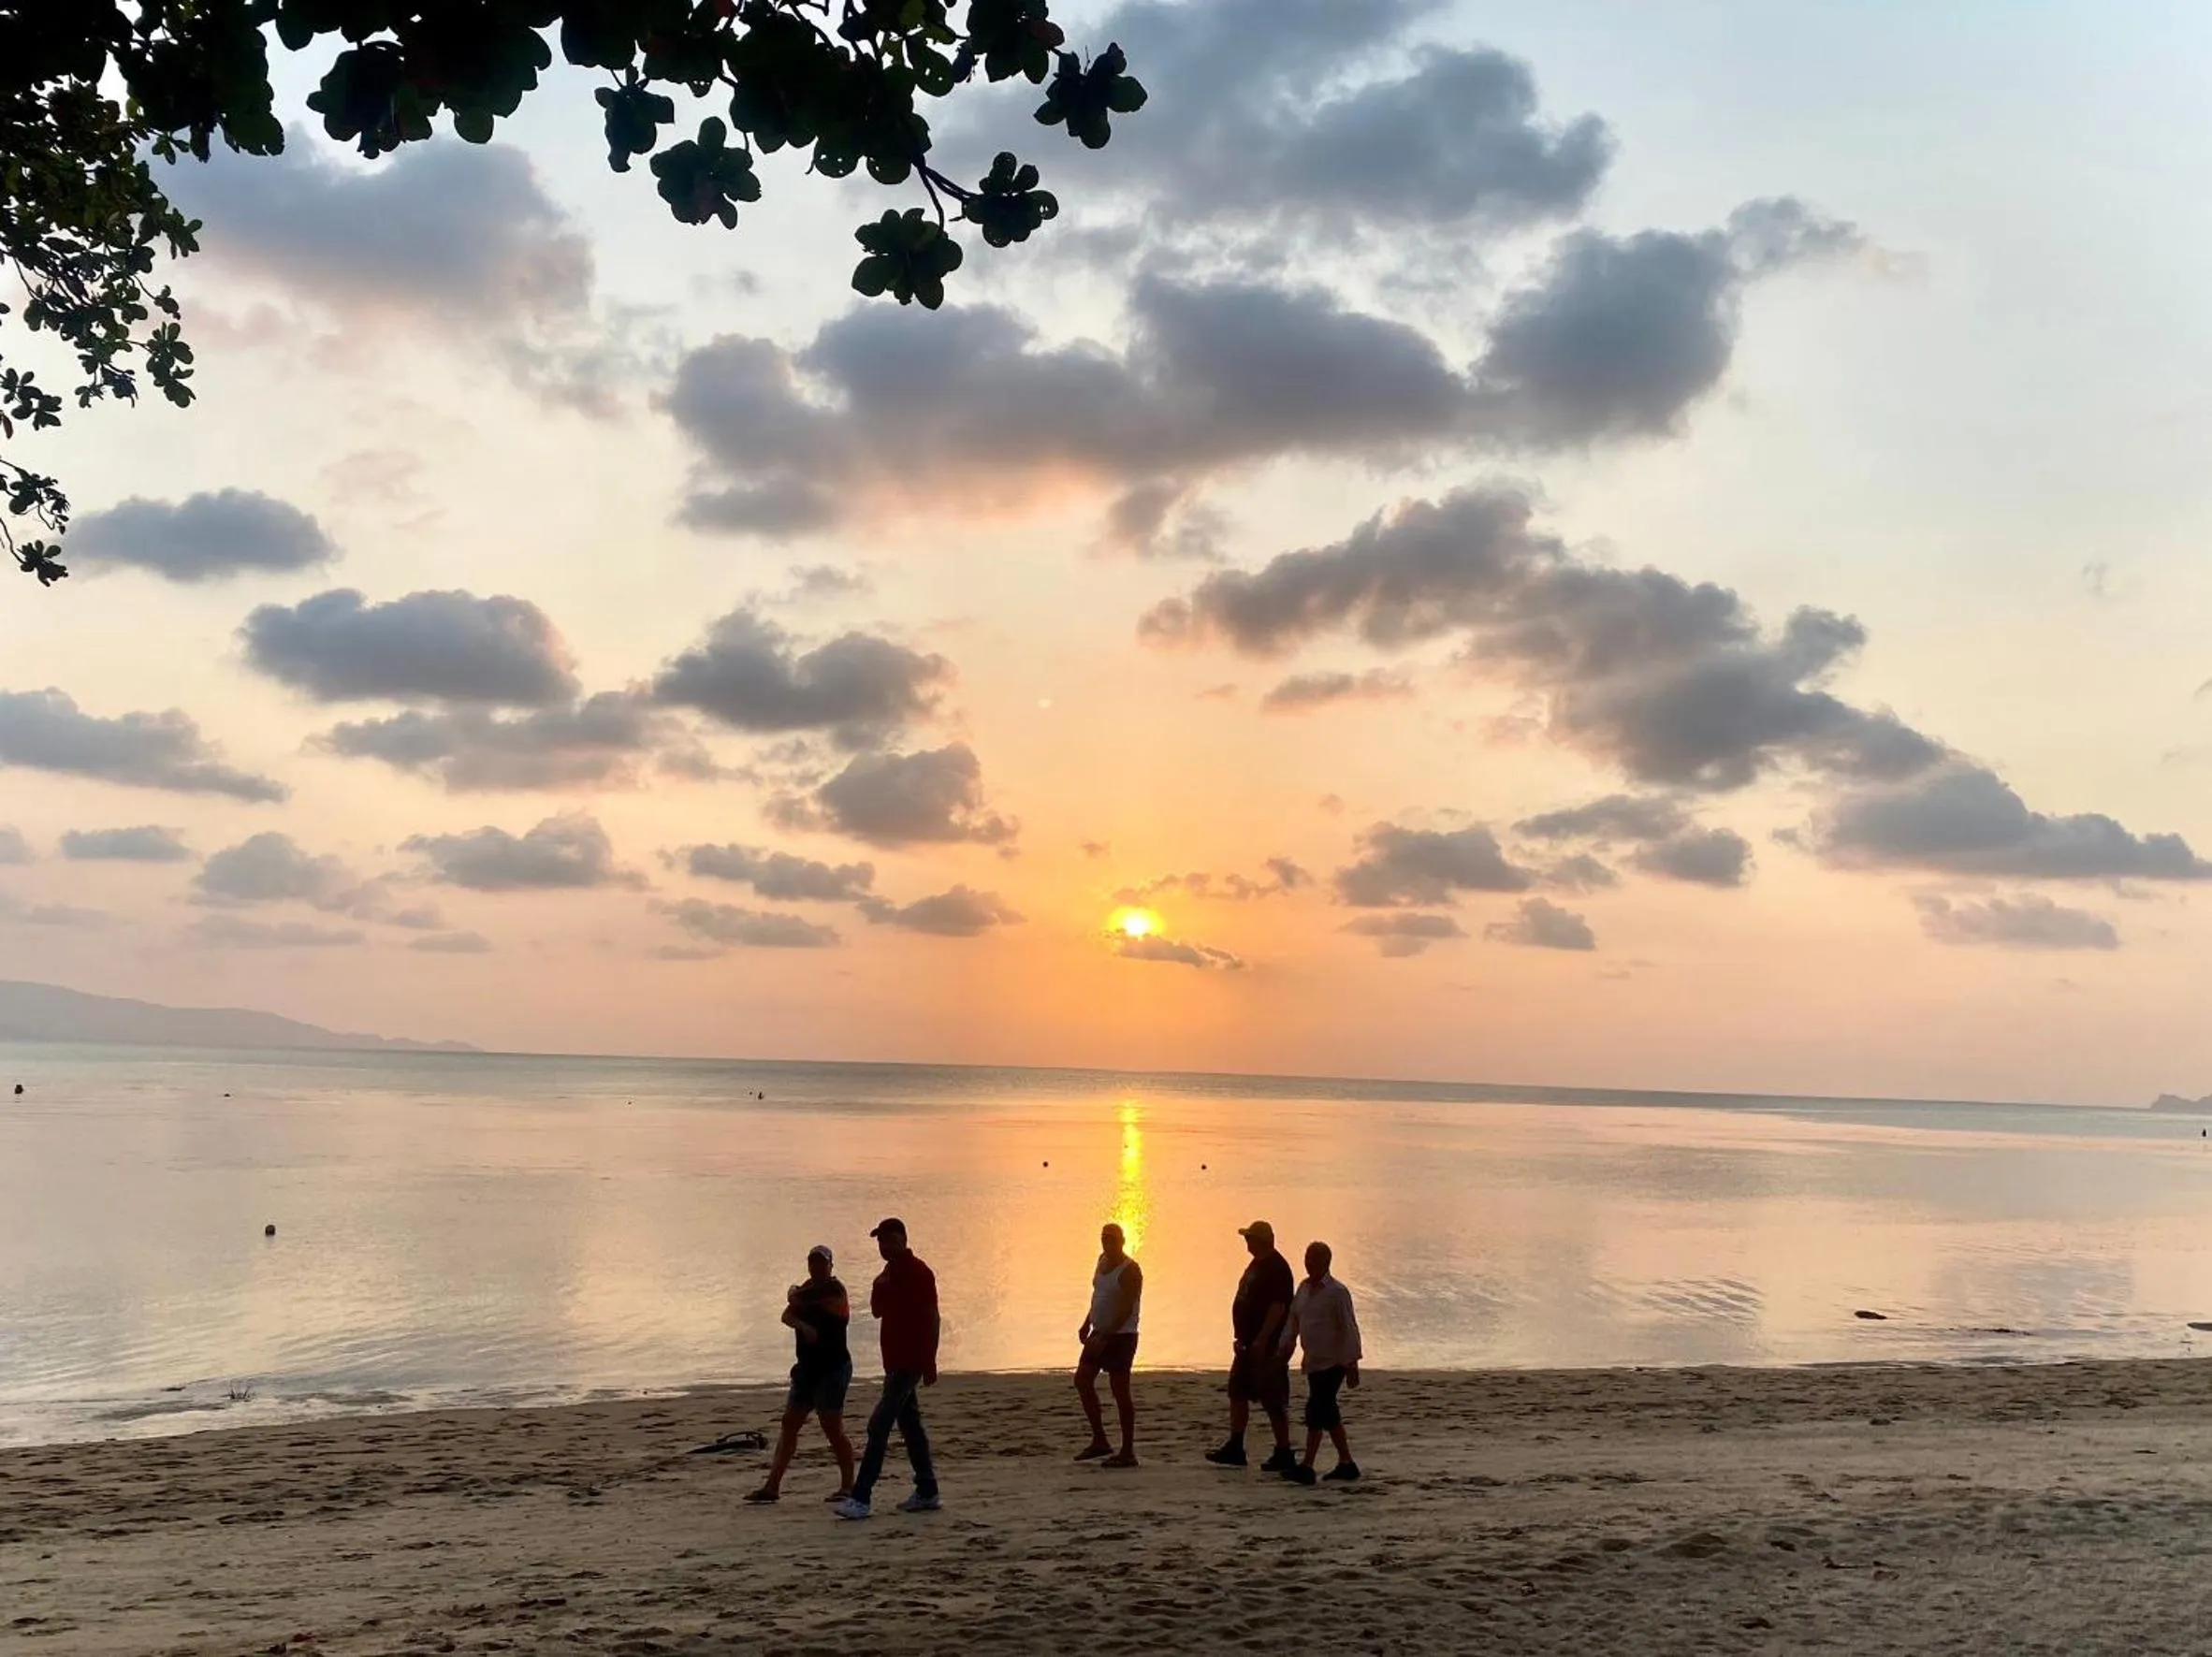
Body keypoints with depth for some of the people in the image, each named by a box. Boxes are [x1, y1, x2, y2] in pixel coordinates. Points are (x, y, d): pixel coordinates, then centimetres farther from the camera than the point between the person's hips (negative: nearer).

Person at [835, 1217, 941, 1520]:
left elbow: (931, 1319, -16)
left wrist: (929, 1363, -20)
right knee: (910, 1425, 13)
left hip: (909, 1362, -10)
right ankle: (927, 1493, 20)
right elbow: (878, 1311, 16)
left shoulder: (918, 1273, -14)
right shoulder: (890, 1272, 14)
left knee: (878, 1425, -12)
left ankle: (861, 1498, -13)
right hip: (895, 1361, 10)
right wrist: (879, 1288, -5)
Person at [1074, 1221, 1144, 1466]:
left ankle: (1128, 1452, 0)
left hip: (1121, 1336, -9)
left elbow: (1126, 1310, -22)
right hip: (1100, 1333, 9)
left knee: (1120, 1391, -6)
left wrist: (1105, 1337, -27)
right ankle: (1099, 1442, 18)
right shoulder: (1103, 1260, 10)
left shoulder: (1130, 1270, -16)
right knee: (1082, 1381, 9)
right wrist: (1087, 1324, 15)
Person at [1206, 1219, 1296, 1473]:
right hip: (1251, 1344, 11)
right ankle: (1235, 1449, 18)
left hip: (1267, 1346, -11)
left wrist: (1261, 1340, -27)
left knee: (1273, 1400, -5)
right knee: (1238, 1393, 12)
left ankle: (1284, 1454, 2)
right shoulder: (1257, 1265, 15)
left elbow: (1278, 1307, -23)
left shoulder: (1276, 1267, -16)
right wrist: (1243, 1338, 21)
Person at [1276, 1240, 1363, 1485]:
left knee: (1316, 1412, -12)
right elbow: (1293, 1322, 16)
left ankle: (1306, 1467, -12)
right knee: (1328, 1414, 12)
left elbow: (1349, 1329, -13)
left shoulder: (1337, 1292, -11)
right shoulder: (1304, 1288, 10)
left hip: (1333, 1363, -8)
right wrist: (1283, 1351, 9)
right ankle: (1346, 1463, 22)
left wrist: (1352, 1365, -16)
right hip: (1314, 1363, 8)